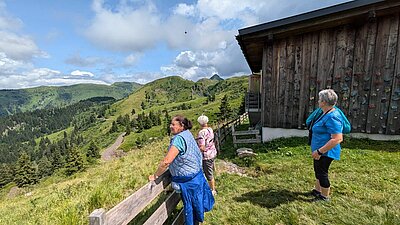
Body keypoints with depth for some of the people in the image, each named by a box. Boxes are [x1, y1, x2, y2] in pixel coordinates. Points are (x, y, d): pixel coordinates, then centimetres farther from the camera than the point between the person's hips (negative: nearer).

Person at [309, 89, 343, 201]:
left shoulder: (332, 117, -26)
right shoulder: (327, 113, 6)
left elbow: (337, 139, -30)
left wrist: (320, 151, -29)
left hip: (325, 152, -10)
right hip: (320, 150, 10)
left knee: (322, 172, 6)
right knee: (318, 170, 22)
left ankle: (325, 197, 26)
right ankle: (317, 190, 41)